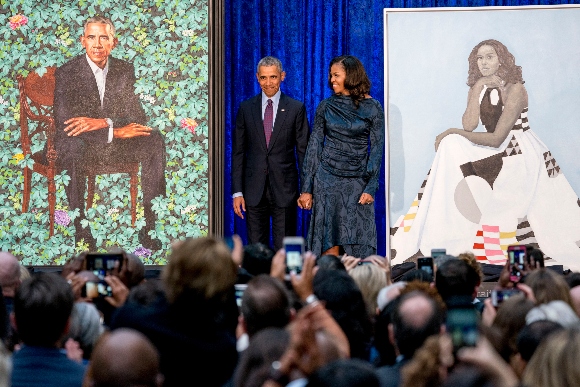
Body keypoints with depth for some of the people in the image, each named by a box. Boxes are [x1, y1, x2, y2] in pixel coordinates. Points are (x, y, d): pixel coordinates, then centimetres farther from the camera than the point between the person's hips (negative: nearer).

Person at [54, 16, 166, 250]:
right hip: (80, 144, -4)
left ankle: (148, 227, -21)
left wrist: (103, 122, -23)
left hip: (116, 142, 4)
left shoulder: (125, 70, 4)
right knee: (73, 146, -39)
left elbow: (138, 115, -2)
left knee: (155, 141, -21)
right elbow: (63, 122, -21)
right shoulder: (66, 73, -10)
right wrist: (115, 131, -27)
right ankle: (81, 230, -32)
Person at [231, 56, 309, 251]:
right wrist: (237, 192, 1)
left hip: (284, 189, -2)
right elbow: (238, 152, 7)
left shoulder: (296, 108, 2)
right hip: (254, 189, 2)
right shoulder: (246, 108, 7)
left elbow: (303, 151, 3)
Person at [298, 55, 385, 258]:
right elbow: (314, 146, 5)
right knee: (329, 244, -1)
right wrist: (306, 189, 0)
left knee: (359, 246, -2)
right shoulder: (326, 106, 4)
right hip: (327, 179, 1)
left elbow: (377, 148, 0)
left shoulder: (372, 107, 0)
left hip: (357, 181, -1)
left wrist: (370, 188, -8)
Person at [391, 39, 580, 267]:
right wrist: (478, 90, -13)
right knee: (450, 146, -14)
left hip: (521, 154, -7)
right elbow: (469, 125, -7)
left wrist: (453, 133, -15)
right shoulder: (478, 88, 7)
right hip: (495, 153, 7)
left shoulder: (515, 89, -14)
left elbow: (497, 138, -19)